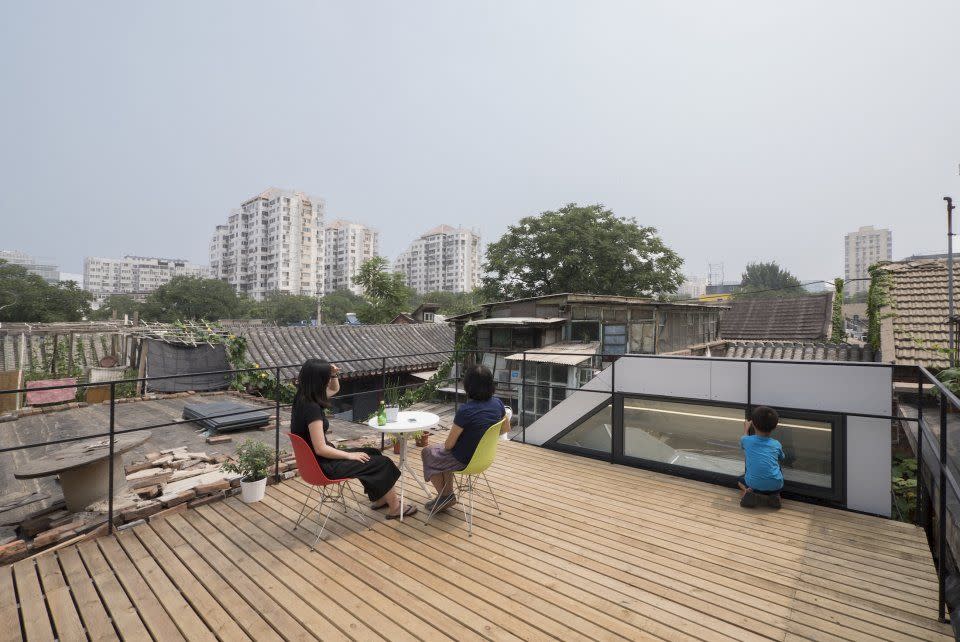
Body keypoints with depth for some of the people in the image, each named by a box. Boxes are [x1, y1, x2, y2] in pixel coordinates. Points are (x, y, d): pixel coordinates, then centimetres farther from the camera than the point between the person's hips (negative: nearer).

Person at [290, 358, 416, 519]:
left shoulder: (304, 398, 0)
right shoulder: (311, 408, -28)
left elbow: (335, 389, 18)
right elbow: (321, 449, -27)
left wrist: (334, 374, -3)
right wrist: (350, 456, -14)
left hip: (321, 458, 9)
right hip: (323, 466, -9)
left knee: (372, 453, 18)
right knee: (382, 463, 0)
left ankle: (378, 498, 29)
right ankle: (394, 507, 16)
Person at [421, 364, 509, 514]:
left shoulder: (465, 411, -31)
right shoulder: (498, 404, -12)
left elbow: (449, 444, -19)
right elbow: (506, 428, 7)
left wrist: (444, 447, 4)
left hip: (463, 461, -7)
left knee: (427, 453, 22)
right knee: (441, 453, 31)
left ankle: (444, 496, 31)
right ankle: (448, 496, 32)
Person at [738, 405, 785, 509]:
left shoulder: (747, 441, -1)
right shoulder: (776, 444, 2)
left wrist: (746, 429, 42)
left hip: (753, 484, -1)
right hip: (775, 486, 1)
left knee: (740, 480, 31)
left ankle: (748, 492, -2)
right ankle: (773, 495, 9)